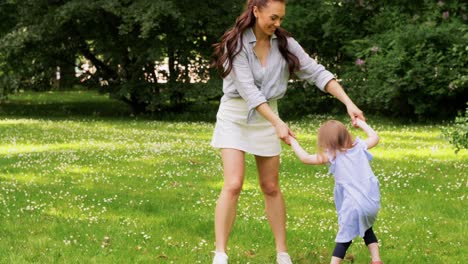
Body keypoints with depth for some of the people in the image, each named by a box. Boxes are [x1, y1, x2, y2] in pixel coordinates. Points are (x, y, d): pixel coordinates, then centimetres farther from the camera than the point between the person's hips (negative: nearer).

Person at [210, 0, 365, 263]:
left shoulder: (284, 43, -5)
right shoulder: (236, 43, -17)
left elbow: (317, 73, -7)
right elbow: (248, 89, -23)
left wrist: (349, 103, -17)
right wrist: (278, 123, -31)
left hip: (267, 116, 4)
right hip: (236, 116, -4)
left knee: (271, 188, 8)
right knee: (234, 185, -15)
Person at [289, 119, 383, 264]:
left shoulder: (332, 155, -5)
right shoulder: (359, 146, 8)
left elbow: (305, 158, 0)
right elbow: (375, 138, 28)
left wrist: (293, 142, 14)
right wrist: (361, 123, 35)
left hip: (354, 206, -6)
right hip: (373, 201, 6)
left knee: (345, 237, 1)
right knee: (366, 229, 29)